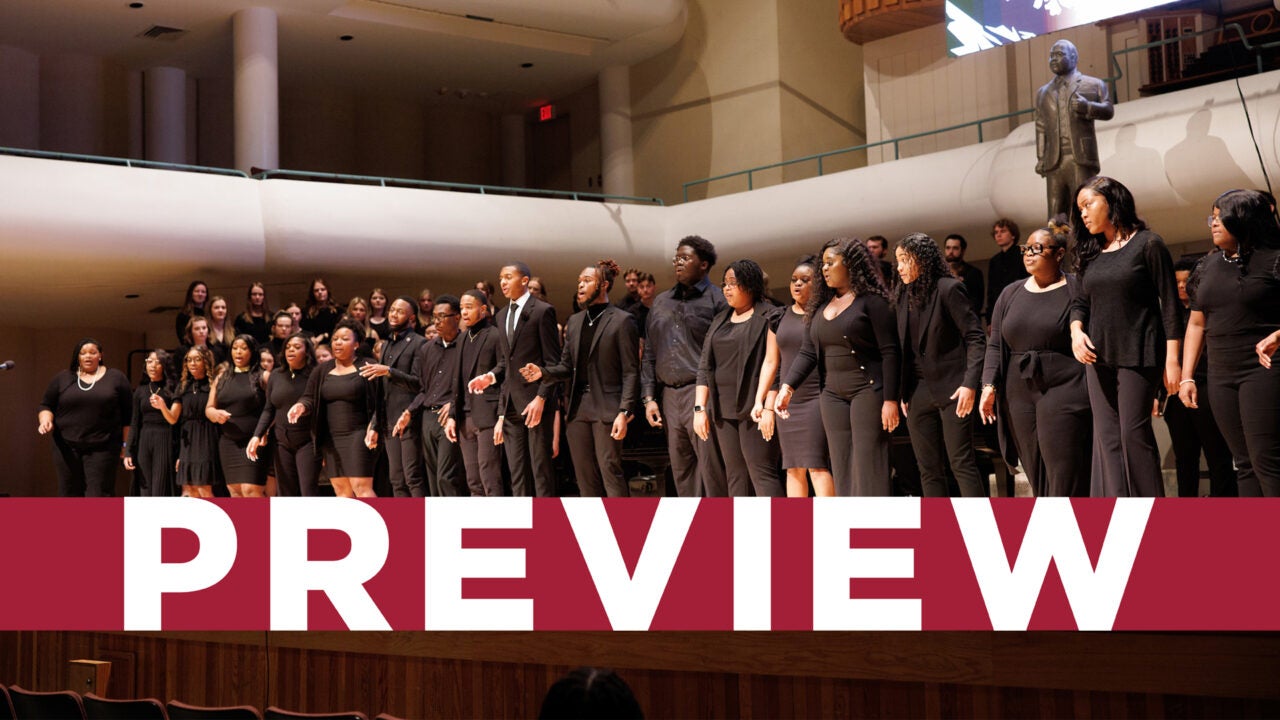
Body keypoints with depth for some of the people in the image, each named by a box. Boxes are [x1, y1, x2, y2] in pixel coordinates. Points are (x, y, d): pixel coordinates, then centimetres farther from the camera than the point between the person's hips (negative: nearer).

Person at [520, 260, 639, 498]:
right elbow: (567, 366, 15)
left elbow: (631, 371, -8)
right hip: (578, 407, 7)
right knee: (585, 478, 7)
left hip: (606, 407, -6)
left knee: (610, 471, -10)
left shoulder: (621, 320, -4)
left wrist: (624, 412, -16)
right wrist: (543, 371, -6)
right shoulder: (574, 321, 15)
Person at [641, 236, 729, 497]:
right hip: (670, 395, 6)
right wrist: (649, 397, 10)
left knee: (711, 469, -8)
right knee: (682, 473, 8)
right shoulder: (661, 302, 19)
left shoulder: (717, 300, 0)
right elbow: (649, 354, 19)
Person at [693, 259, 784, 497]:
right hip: (724, 410, 6)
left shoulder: (767, 317, -2)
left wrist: (768, 407, -20)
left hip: (754, 408, -6)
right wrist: (700, 408, 5)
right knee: (735, 476, 5)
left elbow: (772, 363, -11)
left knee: (761, 473, -12)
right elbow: (705, 366, 14)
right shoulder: (720, 320, 18)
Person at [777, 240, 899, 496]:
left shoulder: (871, 301, -6)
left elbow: (890, 352, -11)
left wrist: (890, 400, -17)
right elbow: (807, 352, 8)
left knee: (869, 465, -7)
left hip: (868, 390, -6)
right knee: (843, 470, 5)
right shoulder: (820, 306, 13)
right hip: (832, 395, 7)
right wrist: (787, 387, -5)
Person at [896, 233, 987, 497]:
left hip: (951, 388, -6)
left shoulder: (948, 289, -7)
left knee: (962, 463, -8)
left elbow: (975, 338, -9)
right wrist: (903, 392, 9)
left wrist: (970, 384, -18)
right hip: (918, 392, 6)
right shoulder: (903, 297, 12)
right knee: (929, 470, 6)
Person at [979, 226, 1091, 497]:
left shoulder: (1076, 290, -1)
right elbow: (995, 345, 14)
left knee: (1064, 473, -10)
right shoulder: (1011, 294, 15)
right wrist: (989, 387, 2)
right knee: (1036, 473, 6)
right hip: (1019, 394, 6)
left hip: (1063, 389, -5)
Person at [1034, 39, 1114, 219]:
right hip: (1054, 162, 3)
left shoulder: (1092, 85, 12)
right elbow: (1041, 128, 18)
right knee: (1056, 216, -3)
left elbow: (1108, 110, 1)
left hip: (1081, 159, -3)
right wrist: (1040, 158, 8)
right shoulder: (1043, 92, 24)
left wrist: (1088, 107, -19)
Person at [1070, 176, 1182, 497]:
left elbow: (1170, 304, -6)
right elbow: (1081, 302, 17)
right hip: (1098, 356, 6)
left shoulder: (1147, 244, -4)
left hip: (1137, 355, -6)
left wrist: (1172, 358, -11)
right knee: (1107, 436, 2)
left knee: (1134, 433, -8)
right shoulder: (1092, 253, 13)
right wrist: (1076, 331, -5)